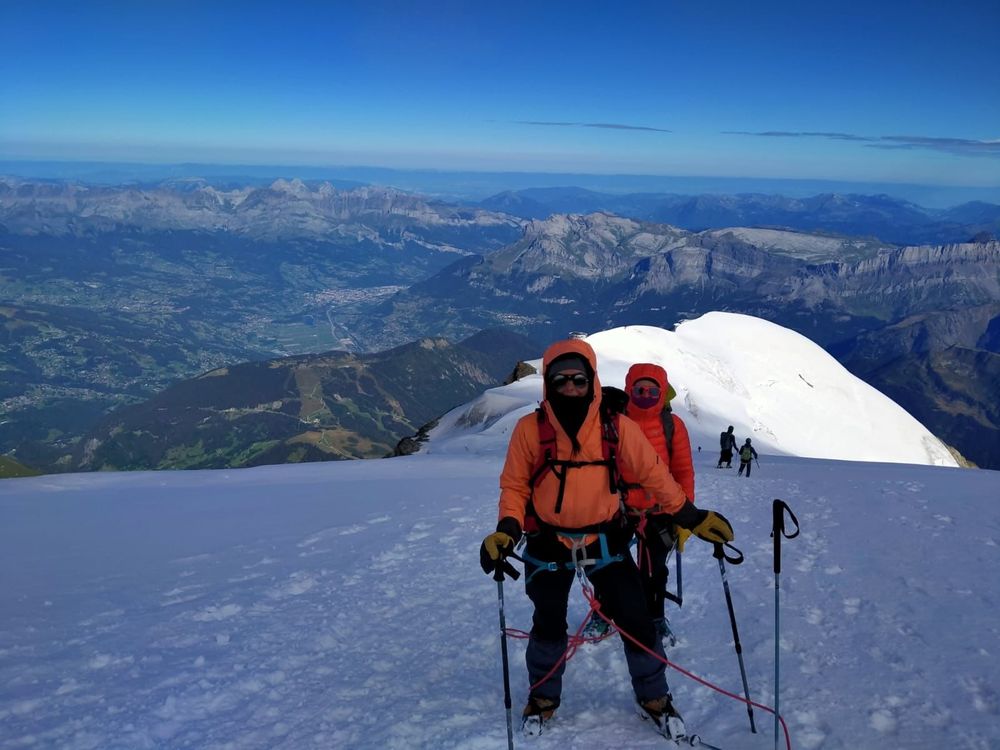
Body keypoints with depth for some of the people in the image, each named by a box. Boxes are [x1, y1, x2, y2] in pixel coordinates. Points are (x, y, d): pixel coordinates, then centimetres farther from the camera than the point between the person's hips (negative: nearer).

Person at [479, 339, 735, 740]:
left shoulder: (617, 426, -12)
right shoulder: (530, 428, -13)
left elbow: (652, 473, -4)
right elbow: (514, 485, -5)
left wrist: (690, 516, -4)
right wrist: (507, 529, -18)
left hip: (604, 539, 1)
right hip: (549, 542, 0)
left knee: (636, 621, 4)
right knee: (548, 624, 13)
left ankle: (654, 698, 27)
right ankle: (543, 696, 37)